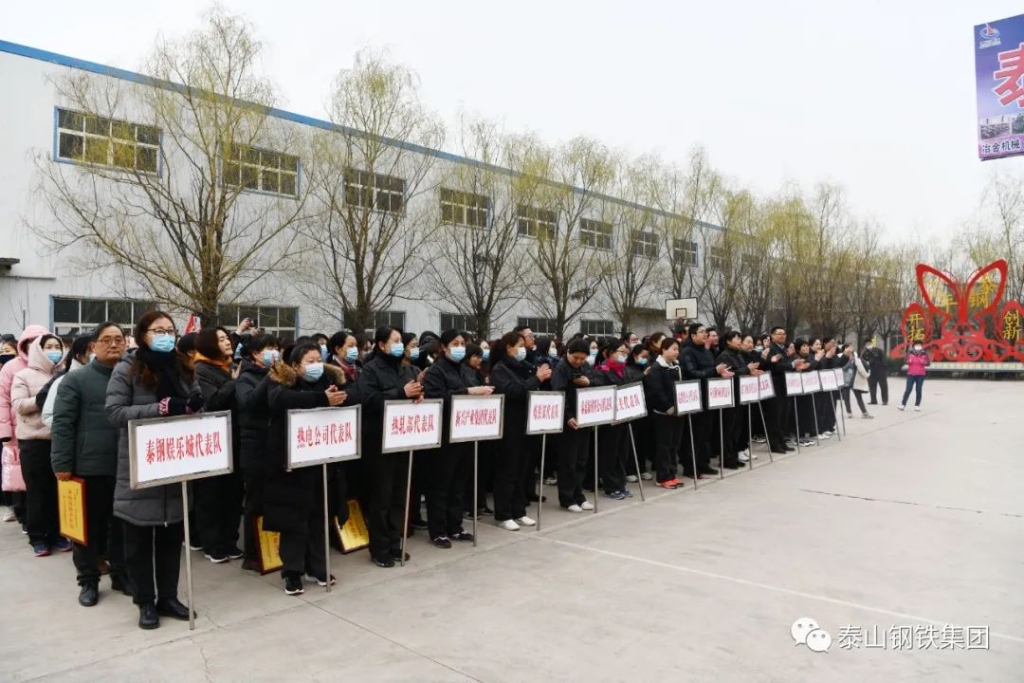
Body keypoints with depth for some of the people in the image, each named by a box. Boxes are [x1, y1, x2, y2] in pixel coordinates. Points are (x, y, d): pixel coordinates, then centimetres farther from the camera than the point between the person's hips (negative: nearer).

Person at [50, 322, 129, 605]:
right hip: (89, 467, -3)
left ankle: (121, 574, 25)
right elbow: (62, 424, -6)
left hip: (126, 466, 3)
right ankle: (88, 580, 21)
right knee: (89, 526, 8)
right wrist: (62, 463, -11)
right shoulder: (76, 379, -3)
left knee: (122, 525, 12)